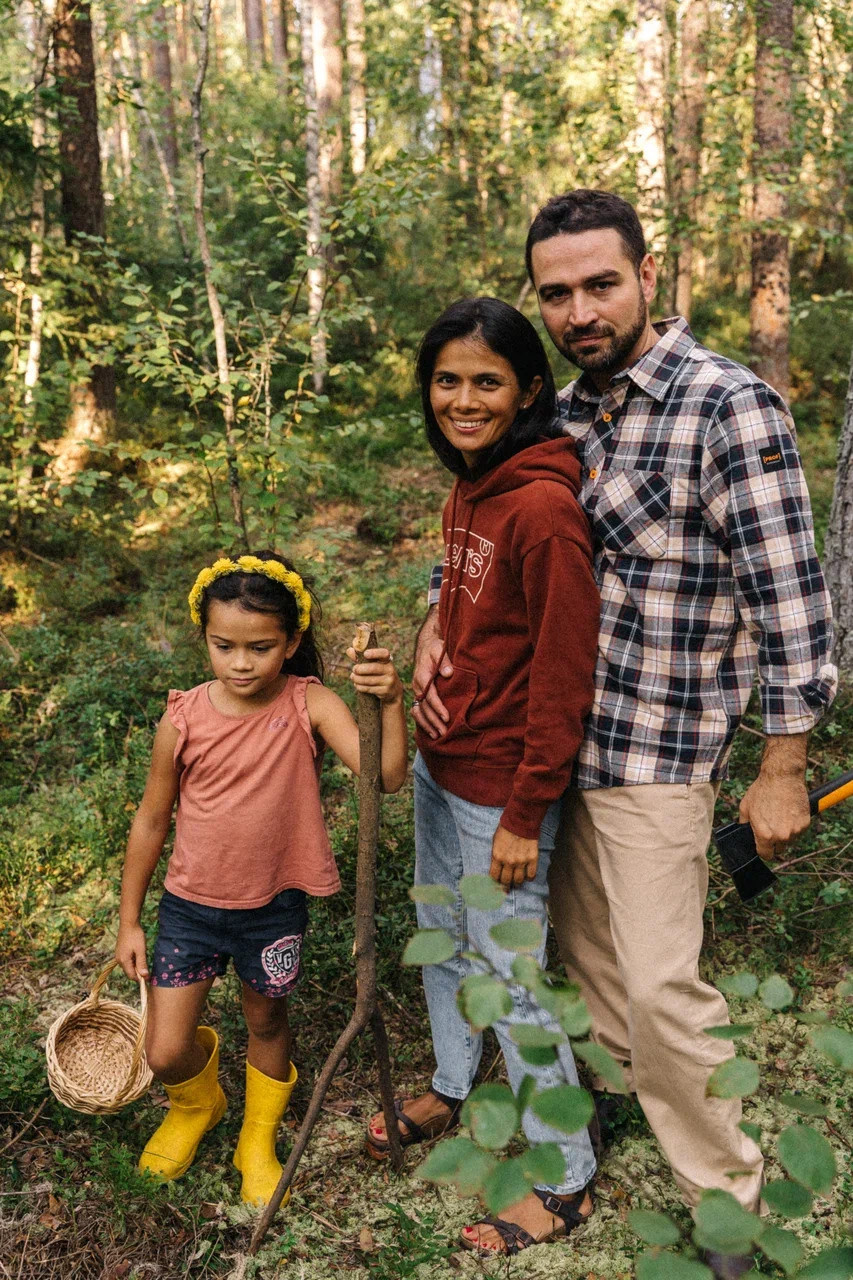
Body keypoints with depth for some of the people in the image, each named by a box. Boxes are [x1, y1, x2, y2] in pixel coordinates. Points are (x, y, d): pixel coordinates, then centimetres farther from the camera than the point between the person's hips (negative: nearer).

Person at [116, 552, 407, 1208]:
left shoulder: (310, 705, -18)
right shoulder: (184, 719, -14)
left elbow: (387, 776, -30)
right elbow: (151, 821, -2)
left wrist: (391, 700, -47)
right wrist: (129, 922, 5)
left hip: (274, 908, 0)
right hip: (191, 907, 1)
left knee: (267, 1024, 20)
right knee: (166, 1054, 3)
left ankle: (259, 1138, 50)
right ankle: (198, 1104, 42)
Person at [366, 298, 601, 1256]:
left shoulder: (543, 506, -23)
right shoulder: (465, 489, 4)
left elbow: (563, 675, -22)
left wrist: (526, 815, -18)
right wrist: (430, 719, 16)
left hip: (501, 788, -9)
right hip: (440, 764, 9)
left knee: (511, 977, 6)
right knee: (442, 941, 24)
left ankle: (566, 1179, 28)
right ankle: (449, 1092, 50)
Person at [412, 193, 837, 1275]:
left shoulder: (731, 406, -16)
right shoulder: (563, 414, 6)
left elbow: (789, 598, -16)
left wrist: (782, 768, -15)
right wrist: (435, 627, -2)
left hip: (658, 752, -7)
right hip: (558, 732, 7)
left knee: (659, 983, -1)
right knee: (582, 941, 22)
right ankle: (618, 1084, 48)